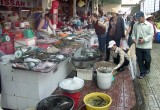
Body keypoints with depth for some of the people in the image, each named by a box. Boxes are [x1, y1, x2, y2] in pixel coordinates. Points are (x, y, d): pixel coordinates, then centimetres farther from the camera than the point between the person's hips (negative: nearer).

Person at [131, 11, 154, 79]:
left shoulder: (149, 25, -5)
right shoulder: (135, 25, 6)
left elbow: (151, 35, -9)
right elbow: (133, 33, 12)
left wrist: (144, 40, -21)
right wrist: (133, 38, -9)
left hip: (146, 46, -3)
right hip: (138, 46, 3)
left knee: (147, 59, 5)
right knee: (140, 60, 7)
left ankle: (147, 68, 36)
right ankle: (142, 72, 21)